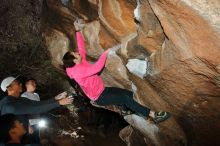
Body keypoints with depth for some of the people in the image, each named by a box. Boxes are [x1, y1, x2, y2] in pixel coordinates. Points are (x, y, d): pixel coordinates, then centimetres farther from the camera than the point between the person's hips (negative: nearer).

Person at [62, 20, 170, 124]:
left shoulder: (80, 62, 0)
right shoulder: (78, 71, -28)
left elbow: (81, 47, 8)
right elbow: (97, 68, -36)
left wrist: (78, 31, 7)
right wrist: (105, 53, -26)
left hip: (102, 90, 10)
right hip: (99, 97, -10)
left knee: (129, 93, 2)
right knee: (125, 99, -20)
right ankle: (153, 115, -22)